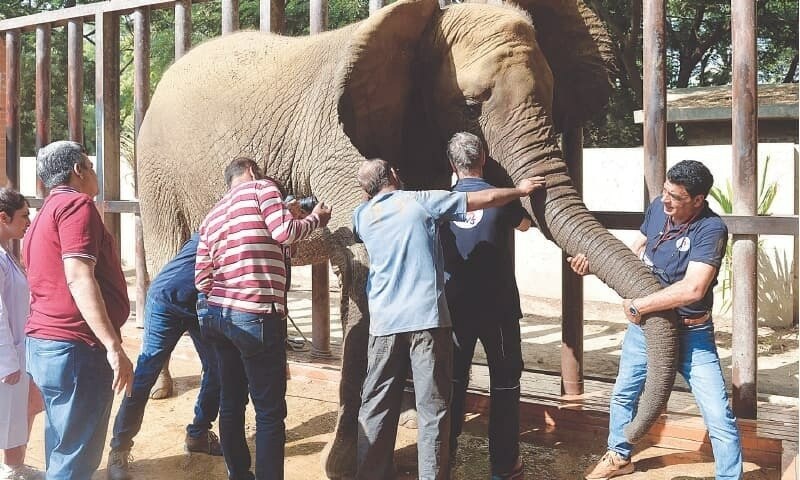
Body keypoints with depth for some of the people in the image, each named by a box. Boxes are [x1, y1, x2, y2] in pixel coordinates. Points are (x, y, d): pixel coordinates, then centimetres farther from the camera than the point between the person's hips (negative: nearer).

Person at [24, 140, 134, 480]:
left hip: (43, 345, 10)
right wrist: (113, 346, -26)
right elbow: (79, 279, -22)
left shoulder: (44, 214, 20)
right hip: (76, 348, -10)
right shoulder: (77, 204, -10)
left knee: (62, 449, 16)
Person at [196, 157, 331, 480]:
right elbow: (284, 232, -11)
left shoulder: (212, 216, 21)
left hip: (218, 315, 8)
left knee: (232, 402, 16)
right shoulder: (261, 188, 3)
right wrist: (315, 219, 6)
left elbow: (202, 280, 14)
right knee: (270, 411, -2)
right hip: (256, 316, -8)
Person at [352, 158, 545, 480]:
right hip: (427, 318, -3)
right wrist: (521, 190, 26)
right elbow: (487, 199, 10)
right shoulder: (423, 201, 4)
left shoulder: (362, 215, 11)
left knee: (376, 406, 10)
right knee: (432, 408, 1)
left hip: (384, 322, 3)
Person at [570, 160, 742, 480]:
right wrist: (594, 263, -3)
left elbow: (692, 288, -36)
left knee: (719, 417, -9)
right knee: (623, 394, 23)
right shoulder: (657, 208, -7)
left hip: (691, 334, -6)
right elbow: (635, 252, 11)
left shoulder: (711, 229, -26)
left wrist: (637, 306, -28)